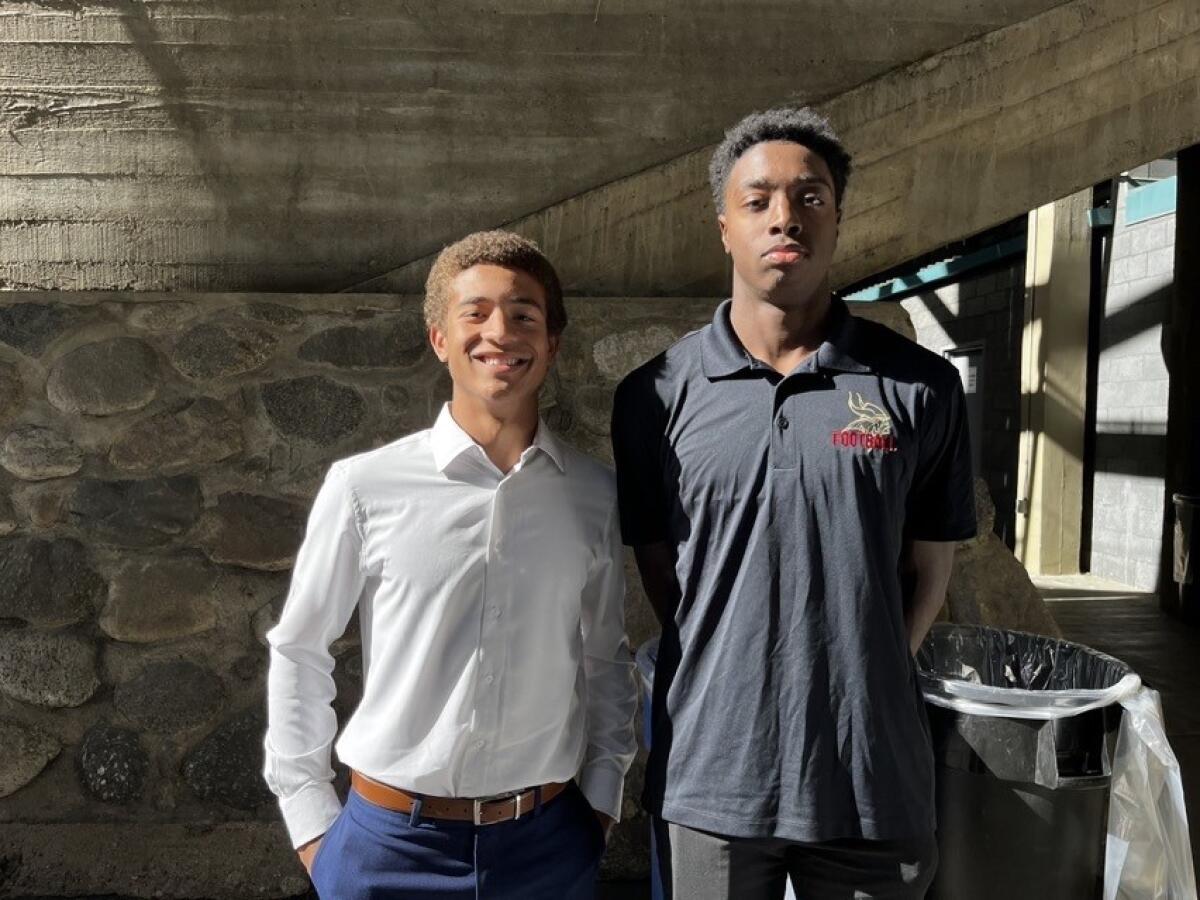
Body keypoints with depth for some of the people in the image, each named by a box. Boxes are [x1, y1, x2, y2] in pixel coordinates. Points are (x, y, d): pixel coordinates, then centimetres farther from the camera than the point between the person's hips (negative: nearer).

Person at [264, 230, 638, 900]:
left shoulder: (595, 494, -3)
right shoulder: (365, 486, -11)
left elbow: (606, 659, 8)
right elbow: (299, 651, -1)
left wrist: (602, 794, 5)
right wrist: (311, 819, 1)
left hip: (548, 842, 2)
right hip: (390, 842, -1)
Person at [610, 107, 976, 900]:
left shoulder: (920, 387, -3)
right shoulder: (656, 395, -3)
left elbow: (930, 564, 5)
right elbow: (658, 567, 4)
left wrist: (861, 680, 6)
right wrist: (732, 679, 3)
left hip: (873, 774, 1)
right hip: (709, 773, 0)